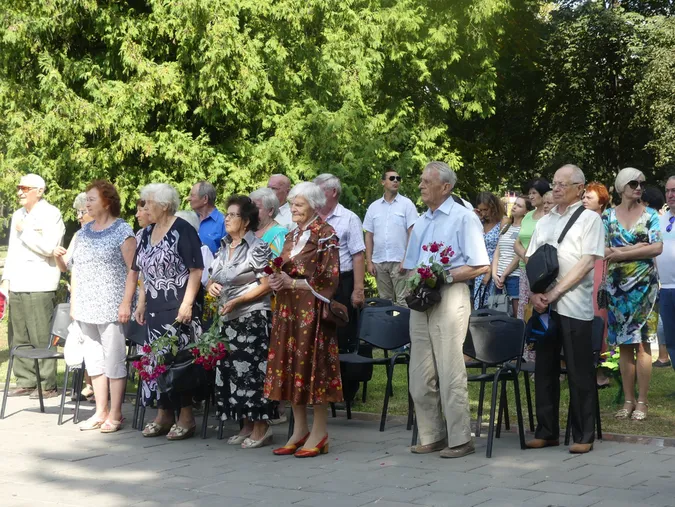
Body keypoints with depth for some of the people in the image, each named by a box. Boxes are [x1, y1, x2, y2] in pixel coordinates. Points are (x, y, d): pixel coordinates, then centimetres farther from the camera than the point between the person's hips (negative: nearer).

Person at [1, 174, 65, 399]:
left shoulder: (51, 215, -4)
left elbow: (48, 247, -17)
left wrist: (24, 231, -8)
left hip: (39, 286, -8)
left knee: (41, 338, -7)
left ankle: (47, 385, -3)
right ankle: (26, 381, 15)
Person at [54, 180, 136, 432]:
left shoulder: (122, 230, -3)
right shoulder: (83, 232, 16)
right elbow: (73, 268, 20)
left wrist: (126, 303, -15)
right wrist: (59, 256, -3)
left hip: (111, 308, -6)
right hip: (85, 308, 7)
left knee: (114, 359, -3)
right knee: (93, 360, 9)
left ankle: (115, 413, 3)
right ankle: (100, 411, 16)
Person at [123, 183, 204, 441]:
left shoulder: (182, 230, -9)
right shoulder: (148, 233, 14)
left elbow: (196, 270, -13)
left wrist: (187, 303, -19)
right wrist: (141, 303, 16)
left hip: (179, 308, -7)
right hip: (155, 308, 7)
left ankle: (186, 416, 2)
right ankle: (163, 414, 15)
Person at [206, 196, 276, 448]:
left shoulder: (258, 248, -7)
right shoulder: (223, 249, 15)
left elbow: (266, 285, -12)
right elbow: (212, 279, 24)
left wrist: (236, 301, -17)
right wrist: (211, 286, 0)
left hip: (253, 317, -7)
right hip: (228, 320, 8)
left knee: (251, 370, -7)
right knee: (231, 370, 7)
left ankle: (261, 427, 1)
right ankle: (246, 426, 16)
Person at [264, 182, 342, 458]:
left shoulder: (325, 234, -7)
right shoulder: (292, 235, 17)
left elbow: (328, 278, -12)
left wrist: (291, 283, -15)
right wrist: (276, 280, 2)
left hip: (312, 310, -8)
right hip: (288, 309, 8)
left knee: (313, 365, -6)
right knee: (290, 366, 7)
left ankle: (319, 433, 2)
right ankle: (300, 430, 15)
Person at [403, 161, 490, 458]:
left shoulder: (464, 218, -3)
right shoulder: (421, 222, 20)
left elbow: (480, 266, -10)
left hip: (449, 297, -7)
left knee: (450, 372, -6)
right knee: (420, 374, 7)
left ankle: (460, 439, 0)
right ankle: (431, 436, 16)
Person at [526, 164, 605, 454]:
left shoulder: (589, 219, 0)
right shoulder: (544, 221, 15)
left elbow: (587, 262, -9)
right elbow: (531, 261, 13)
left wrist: (554, 293, -14)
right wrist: (535, 294, -5)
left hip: (574, 307, -5)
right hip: (543, 306, 5)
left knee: (579, 373, -1)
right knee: (544, 370, 8)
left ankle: (583, 436, 7)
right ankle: (546, 432, 16)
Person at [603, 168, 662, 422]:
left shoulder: (650, 215, 2)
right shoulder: (608, 216, 6)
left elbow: (657, 248, -9)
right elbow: (601, 250, -2)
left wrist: (621, 252, -12)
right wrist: (637, 248, -12)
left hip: (644, 284, -2)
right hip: (617, 285, 2)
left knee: (642, 343, -2)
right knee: (624, 344, 5)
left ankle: (641, 401, 2)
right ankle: (628, 400, 11)